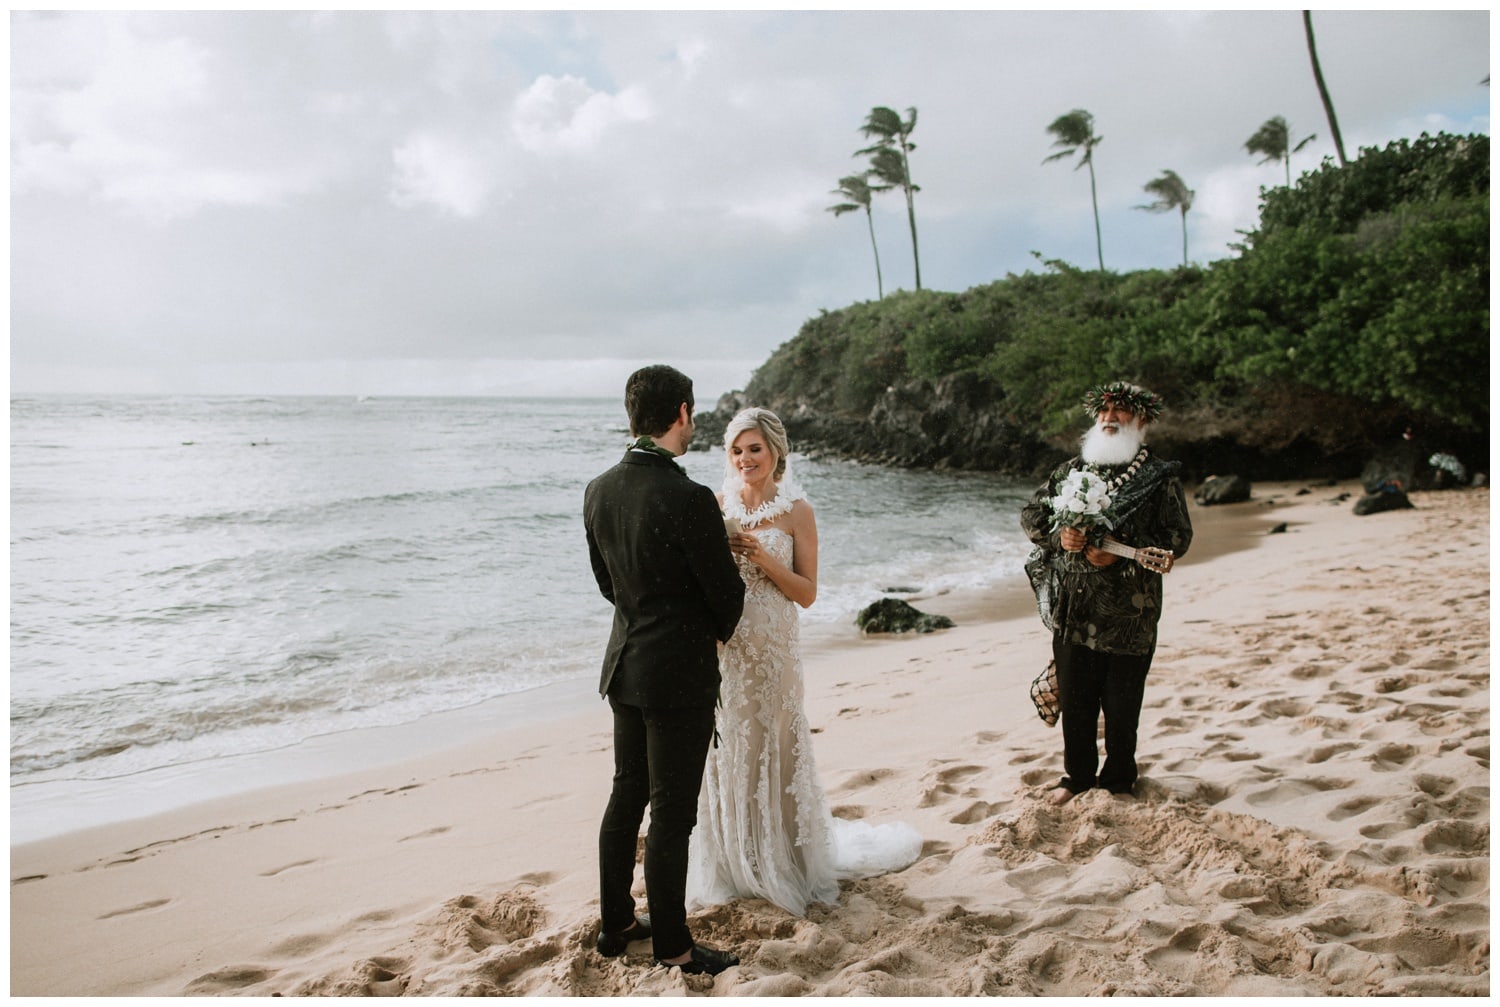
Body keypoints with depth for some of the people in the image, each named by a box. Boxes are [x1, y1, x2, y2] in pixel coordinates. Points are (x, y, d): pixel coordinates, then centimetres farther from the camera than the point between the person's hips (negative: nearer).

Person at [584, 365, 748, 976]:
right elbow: (727, 593, -13)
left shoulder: (598, 491, -1)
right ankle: (671, 945, 19)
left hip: (624, 665, 7)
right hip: (680, 673, -7)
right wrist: (716, 633, 8)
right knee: (671, 814, 5)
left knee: (626, 796, 19)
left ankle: (616, 924, 33)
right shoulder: (689, 500, -23)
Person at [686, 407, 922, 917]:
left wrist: (761, 557, -16)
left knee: (774, 749, 5)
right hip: (721, 646, 2)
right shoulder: (717, 506, 3)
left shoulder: (796, 511, -3)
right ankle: (732, 863, 26)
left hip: (771, 648, -2)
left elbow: (807, 592, -4)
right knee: (725, 752, 8)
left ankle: (785, 862, 24)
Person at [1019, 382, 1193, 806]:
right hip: (1072, 609, 3)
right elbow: (1031, 515, 12)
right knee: (1074, 700, 12)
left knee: (1121, 706, 6)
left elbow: (1177, 537, -5)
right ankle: (1077, 776, 29)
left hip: (1127, 614, -3)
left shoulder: (1159, 477, 0)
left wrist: (1121, 554, -18)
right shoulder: (1072, 469, 11)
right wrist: (1059, 535, -10)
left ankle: (1118, 782, 26)